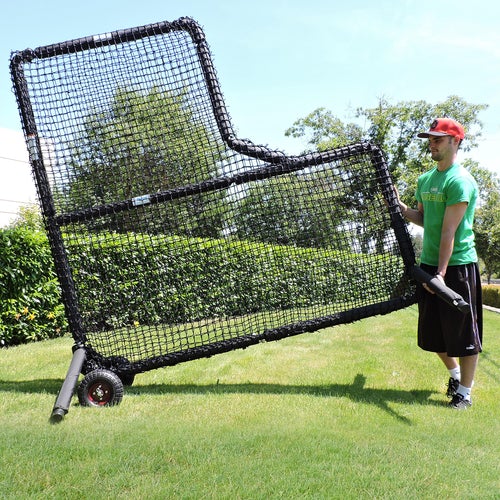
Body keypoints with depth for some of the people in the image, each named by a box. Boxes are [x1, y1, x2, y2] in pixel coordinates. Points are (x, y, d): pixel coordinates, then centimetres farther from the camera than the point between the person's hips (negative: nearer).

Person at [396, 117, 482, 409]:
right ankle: (455, 373, 38)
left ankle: (465, 391, 15)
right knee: (433, 333, 16)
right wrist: (399, 207, 3)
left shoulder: (460, 180, -13)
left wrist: (442, 271, -23)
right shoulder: (426, 179, 12)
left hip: (457, 265, -8)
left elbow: (449, 230, -20)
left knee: (463, 332, 2)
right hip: (428, 264, 8)